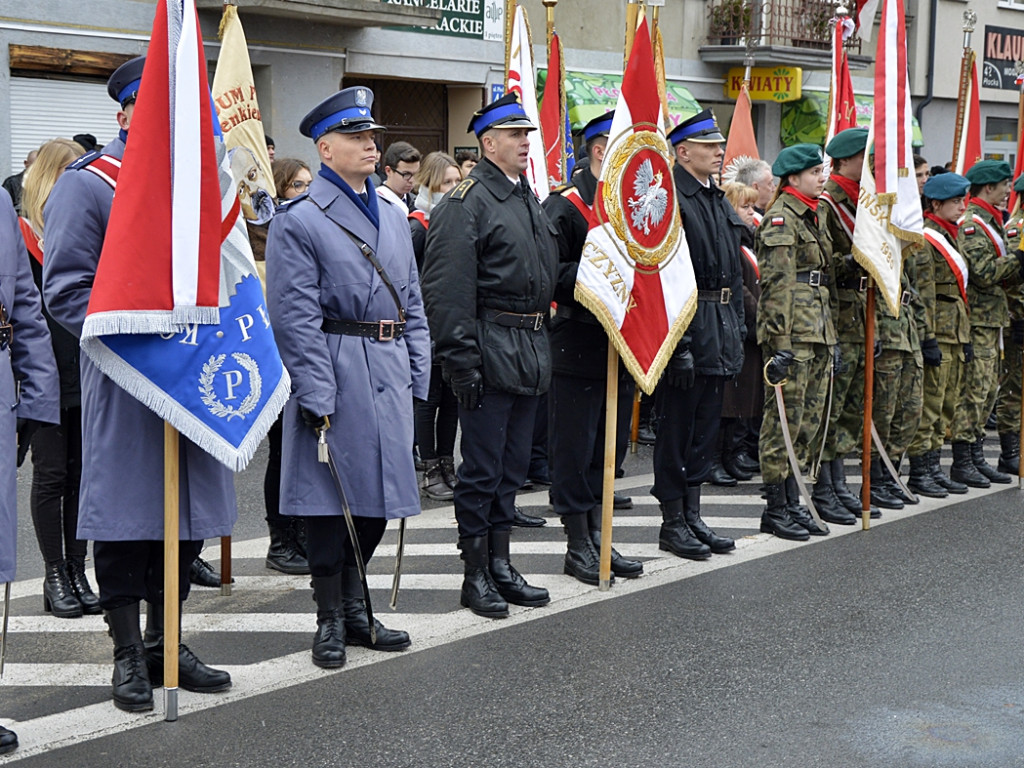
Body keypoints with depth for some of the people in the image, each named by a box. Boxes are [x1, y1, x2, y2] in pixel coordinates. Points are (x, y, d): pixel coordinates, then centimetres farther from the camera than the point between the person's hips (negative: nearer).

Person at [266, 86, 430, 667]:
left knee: (377, 496, 12)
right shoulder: (298, 221, -7)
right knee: (332, 499, 1)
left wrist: (418, 375, 10)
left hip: (389, 375, 7)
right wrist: (317, 396, -17)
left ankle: (356, 609, 26)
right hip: (336, 374, -7)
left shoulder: (394, 216, 15)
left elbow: (413, 302, 17)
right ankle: (331, 620, 14)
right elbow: (296, 318, -13)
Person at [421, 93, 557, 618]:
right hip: (491, 352, -8)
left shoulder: (528, 198, 16)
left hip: (530, 352, 9)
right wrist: (463, 361, -21)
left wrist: (541, 347, 18)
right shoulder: (466, 203, -11)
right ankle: (476, 575, 9)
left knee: (511, 467, 14)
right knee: (482, 469, -1)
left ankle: (501, 565, 24)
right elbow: (448, 291, -17)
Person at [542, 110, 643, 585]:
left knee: (610, 447, 13)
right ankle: (578, 547, 9)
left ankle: (596, 538, 23)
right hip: (580, 346, -8)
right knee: (576, 448, -1)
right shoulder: (564, 206, -10)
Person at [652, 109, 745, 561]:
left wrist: (737, 330, 15)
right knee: (677, 427, 0)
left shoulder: (720, 202, 16)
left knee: (705, 427, 13)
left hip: (721, 334, 9)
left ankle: (693, 516, 22)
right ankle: (673, 523, 10)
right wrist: (679, 341, -22)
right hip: (686, 326, -9)